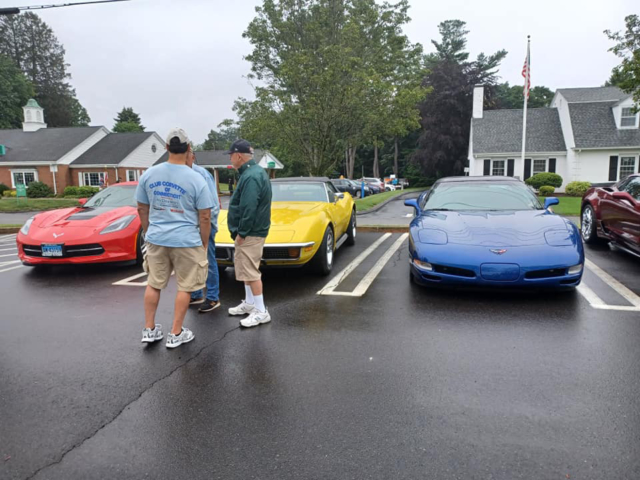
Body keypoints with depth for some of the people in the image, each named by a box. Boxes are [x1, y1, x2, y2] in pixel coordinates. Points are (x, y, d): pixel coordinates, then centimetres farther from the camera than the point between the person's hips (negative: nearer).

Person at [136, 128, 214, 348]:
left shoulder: (148, 174, 0)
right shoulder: (196, 179, -11)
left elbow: (142, 209, 8)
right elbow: (205, 217, -9)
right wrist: (204, 244, 3)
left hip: (156, 239, 4)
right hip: (186, 241, -4)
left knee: (154, 284, 18)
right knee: (184, 287, 9)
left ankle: (149, 330, 25)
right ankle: (176, 334, 16)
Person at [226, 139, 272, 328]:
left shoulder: (251, 176, -21)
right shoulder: (254, 171, 13)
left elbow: (249, 209, -26)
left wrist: (241, 233, -19)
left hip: (250, 233, -11)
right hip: (250, 231, 11)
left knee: (250, 271, -6)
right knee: (246, 269, 19)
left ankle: (261, 312, 1)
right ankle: (249, 303, 31)